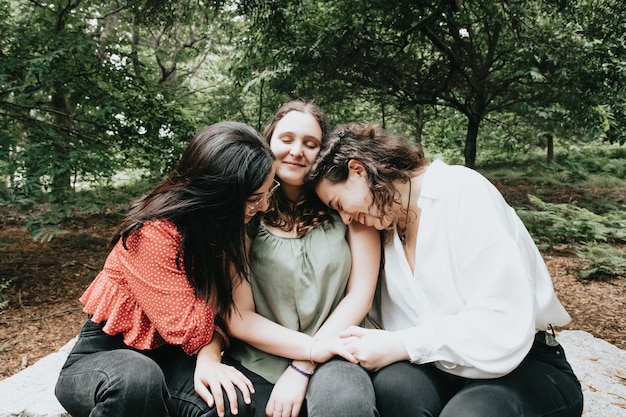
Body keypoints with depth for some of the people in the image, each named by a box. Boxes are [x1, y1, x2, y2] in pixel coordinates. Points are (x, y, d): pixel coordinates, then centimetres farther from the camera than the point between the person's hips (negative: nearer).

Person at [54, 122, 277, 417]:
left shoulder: (222, 227, -5)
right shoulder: (153, 233, -27)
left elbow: (217, 312, -3)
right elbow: (188, 330, -25)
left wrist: (209, 357, -23)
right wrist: (230, 257, -21)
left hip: (166, 358, 5)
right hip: (102, 360, -4)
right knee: (137, 379, -40)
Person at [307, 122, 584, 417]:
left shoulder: (464, 194, -16)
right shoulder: (385, 222, 5)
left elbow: (504, 329, -23)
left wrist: (399, 345, -21)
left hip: (524, 363, -4)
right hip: (444, 364, 5)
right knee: (392, 385, -26)